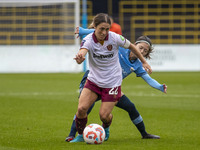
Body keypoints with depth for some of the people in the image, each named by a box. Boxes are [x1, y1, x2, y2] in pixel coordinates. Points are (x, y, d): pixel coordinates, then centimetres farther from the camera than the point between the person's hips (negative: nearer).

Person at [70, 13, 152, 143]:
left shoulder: (115, 38, -17)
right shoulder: (89, 40, -18)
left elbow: (131, 46, 3)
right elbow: (82, 52, -40)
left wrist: (144, 62, 10)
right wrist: (80, 57, -65)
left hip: (112, 82, -1)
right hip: (94, 80, 1)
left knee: (104, 115, -4)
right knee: (81, 108, -13)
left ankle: (105, 130, 33)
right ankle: (81, 135, 13)